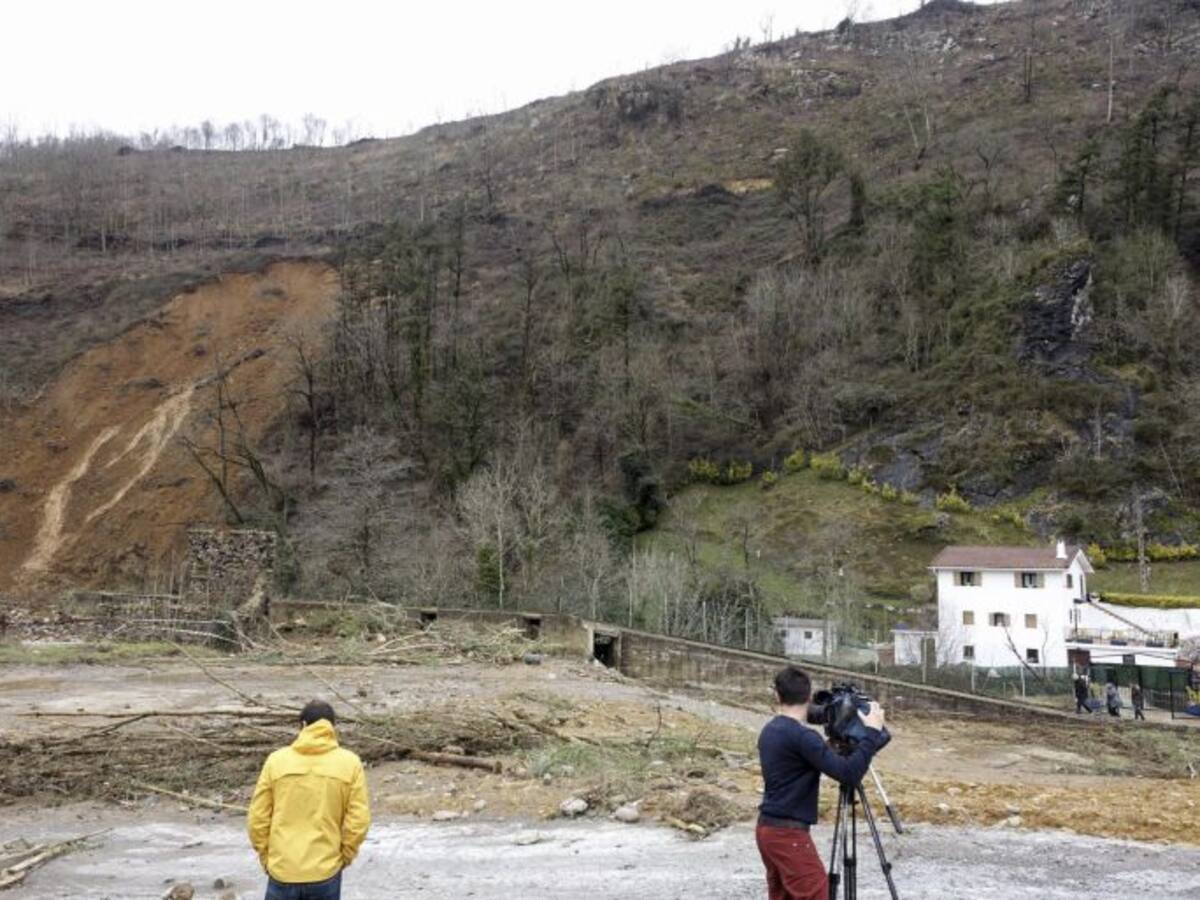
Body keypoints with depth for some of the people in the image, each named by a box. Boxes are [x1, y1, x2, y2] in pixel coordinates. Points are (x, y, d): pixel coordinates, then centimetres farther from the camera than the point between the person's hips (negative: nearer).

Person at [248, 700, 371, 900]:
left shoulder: (277, 760, -3)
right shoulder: (349, 763, -5)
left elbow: (257, 818, -1)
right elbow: (358, 820, -7)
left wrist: (265, 857, 12)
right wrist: (345, 856, 7)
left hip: (282, 869, 1)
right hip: (326, 871, -1)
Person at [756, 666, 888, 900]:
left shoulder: (770, 731, 9)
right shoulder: (801, 736, -18)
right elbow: (849, 774, -23)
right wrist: (872, 732, -17)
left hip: (768, 829, 9)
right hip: (789, 833, -9)